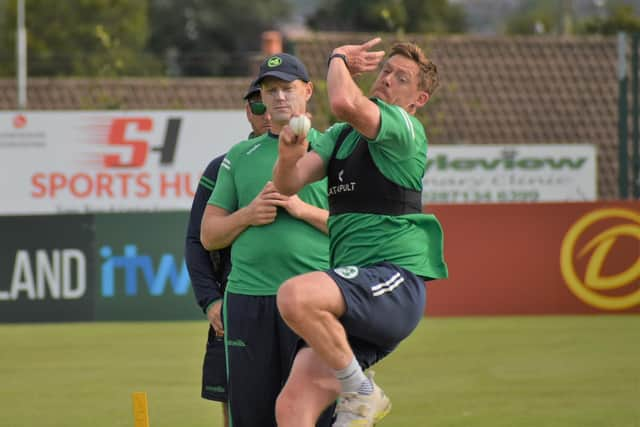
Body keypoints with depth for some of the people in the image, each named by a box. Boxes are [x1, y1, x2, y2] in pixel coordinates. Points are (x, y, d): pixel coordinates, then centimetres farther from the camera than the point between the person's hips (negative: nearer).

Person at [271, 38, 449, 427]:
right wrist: (288, 159, -13)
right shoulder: (340, 135, 21)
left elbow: (345, 103, -22)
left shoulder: (405, 129, -4)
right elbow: (289, 184, 10)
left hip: (394, 284, -7)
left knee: (296, 295, -34)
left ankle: (361, 393, -15)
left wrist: (339, 60, -2)